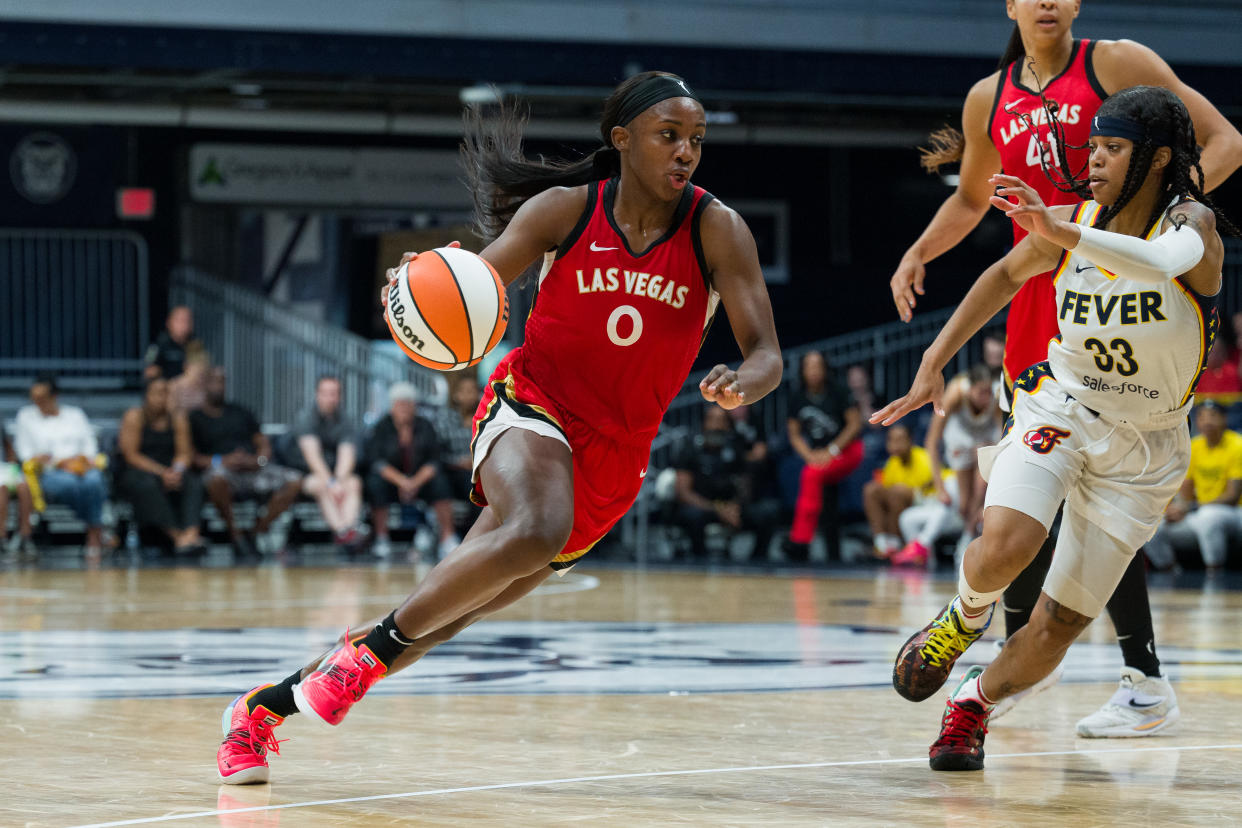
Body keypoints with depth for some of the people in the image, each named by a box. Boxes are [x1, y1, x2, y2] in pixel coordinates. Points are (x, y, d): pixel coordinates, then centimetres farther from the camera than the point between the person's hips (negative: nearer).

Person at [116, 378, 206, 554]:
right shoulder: (134, 417, -4)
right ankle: (177, 536, -46)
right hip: (135, 473, -4)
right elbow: (131, 455, -10)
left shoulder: (178, 418, 8)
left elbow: (184, 453, 5)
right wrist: (162, 473, -20)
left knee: (194, 483, -26)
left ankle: (191, 534, -49)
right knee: (148, 485, -38)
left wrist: (177, 471, -19)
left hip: (169, 472, 4)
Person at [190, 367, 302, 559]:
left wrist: (258, 460, -5)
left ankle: (259, 531, -7)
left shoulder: (240, 412, 24)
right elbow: (193, 457, -2)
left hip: (253, 469, 5)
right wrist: (220, 461, -18)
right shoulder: (195, 418, 10)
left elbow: (264, 443, 19)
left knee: (294, 480, -19)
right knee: (217, 478, -42)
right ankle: (235, 534, -22)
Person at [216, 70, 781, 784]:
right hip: (533, 407, -2)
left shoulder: (716, 231, -5)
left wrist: (743, 385, -33)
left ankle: (265, 706, 16)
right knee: (534, 531, -38)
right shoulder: (564, 209, -6)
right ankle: (370, 651, -21)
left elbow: (767, 353, -9)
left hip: (614, 460, 3)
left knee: (446, 614, 3)